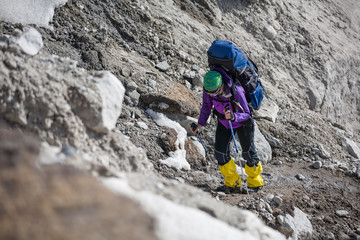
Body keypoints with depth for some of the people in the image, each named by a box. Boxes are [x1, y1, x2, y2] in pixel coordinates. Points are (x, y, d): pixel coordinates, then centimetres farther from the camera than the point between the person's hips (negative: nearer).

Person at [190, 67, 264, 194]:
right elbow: (206, 106, -2)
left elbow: (246, 114, -32)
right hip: (224, 121, 4)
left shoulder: (235, 91, -40)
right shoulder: (208, 89, -25)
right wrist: (200, 124, -3)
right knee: (220, 151, -5)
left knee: (248, 152, 5)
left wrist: (233, 116, -51)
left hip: (242, 121, -4)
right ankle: (232, 184, 10)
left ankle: (256, 183, 27)